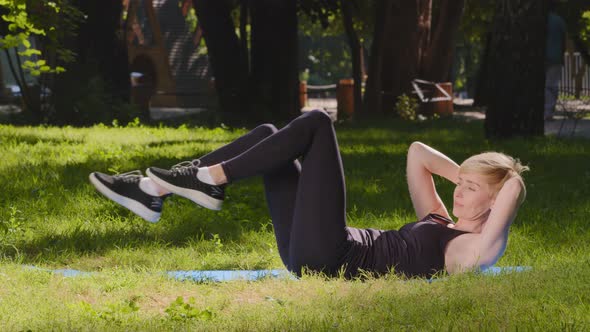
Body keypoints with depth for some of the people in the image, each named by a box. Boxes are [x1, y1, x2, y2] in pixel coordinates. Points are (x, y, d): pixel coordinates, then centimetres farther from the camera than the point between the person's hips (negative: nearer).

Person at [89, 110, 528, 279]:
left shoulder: (473, 249, -3)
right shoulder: (438, 222, 24)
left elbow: (513, 186, -18)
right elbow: (417, 153, 32)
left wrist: (509, 176, 3)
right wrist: (463, 172, 24)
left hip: (332, 259, -9)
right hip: (311, 252, 9)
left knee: (318, 124, -11)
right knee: (267, 134, 7)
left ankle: (209, 180, -13)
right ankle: (154, 190, -3)